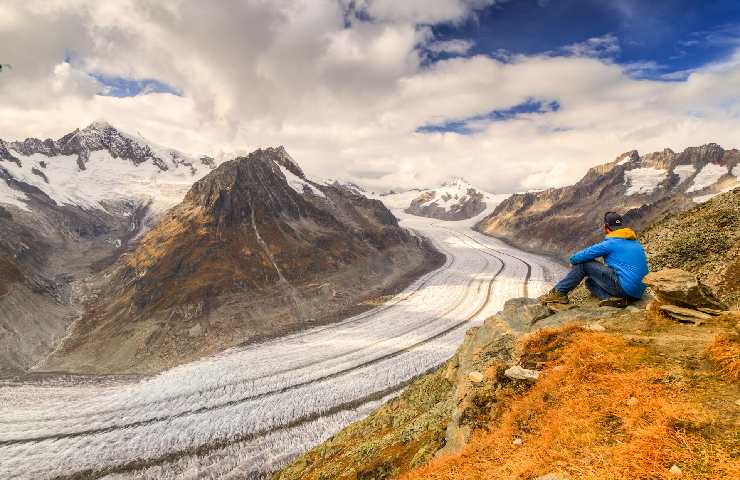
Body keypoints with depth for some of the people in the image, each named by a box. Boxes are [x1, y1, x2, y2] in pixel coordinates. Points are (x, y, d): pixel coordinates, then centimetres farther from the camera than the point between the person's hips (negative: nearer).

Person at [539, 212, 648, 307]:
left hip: (623, 287, -8)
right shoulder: (635, 242, 17)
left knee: (583, 263, 1)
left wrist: (573, 260, 16)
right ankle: (612, 298, -5)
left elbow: (575, 259, -7)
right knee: (590, 281, 21)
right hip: (637, 293, 8)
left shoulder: (610, 243, -8)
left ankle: (559, 292, 1)